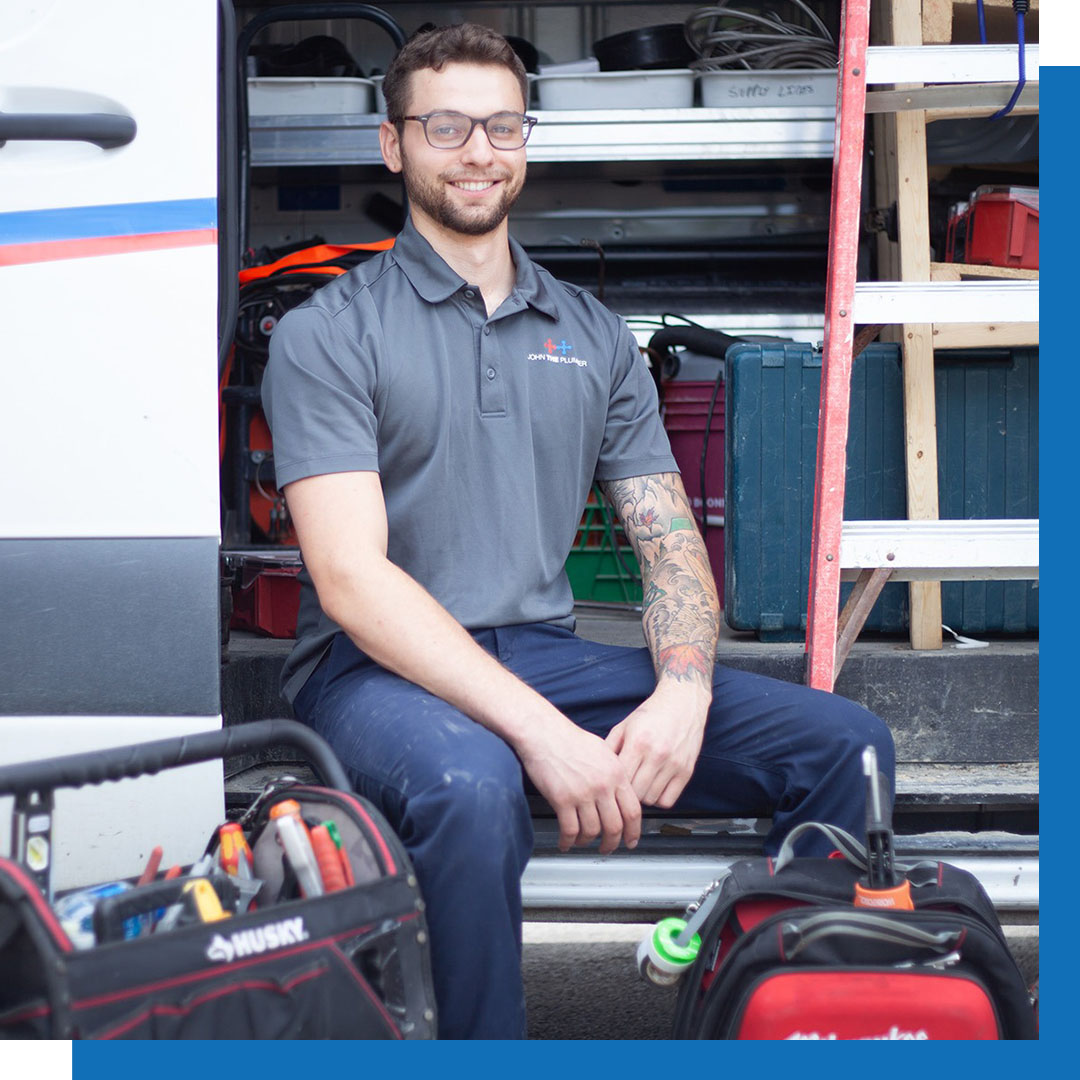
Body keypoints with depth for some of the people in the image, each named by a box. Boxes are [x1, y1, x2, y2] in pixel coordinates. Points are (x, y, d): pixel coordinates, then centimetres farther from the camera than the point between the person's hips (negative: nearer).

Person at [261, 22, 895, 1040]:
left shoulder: (593, 335, 16)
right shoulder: (327, 333, -1)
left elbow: (670, 538, 11)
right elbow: (351, 576, -13)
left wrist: (684, 691, -13)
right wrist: (537, 728, -24)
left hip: (546, 653, 5)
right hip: (380, 668, -5)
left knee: (841, 743, -12)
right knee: (471, 783, -40)